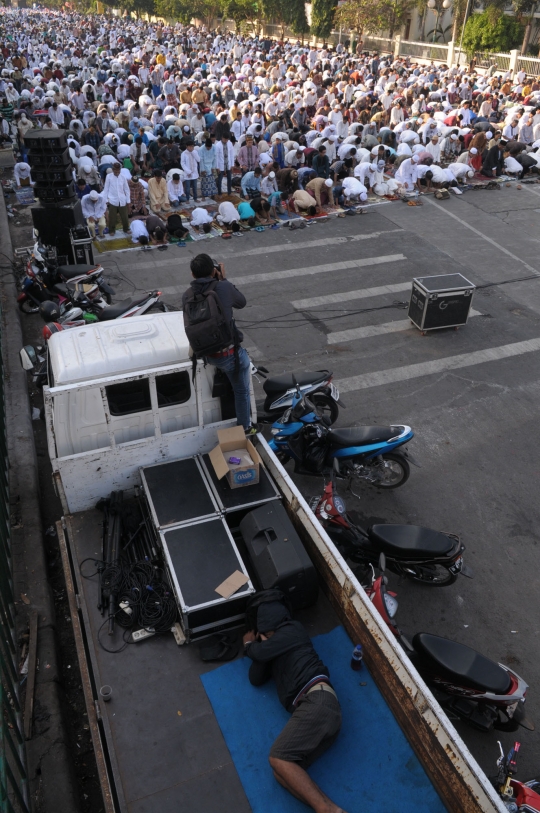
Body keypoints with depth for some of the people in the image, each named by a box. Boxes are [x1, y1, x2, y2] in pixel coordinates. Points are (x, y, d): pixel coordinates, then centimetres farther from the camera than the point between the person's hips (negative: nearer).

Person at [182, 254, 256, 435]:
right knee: (242, 391, 16)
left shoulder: (187, 296, -2)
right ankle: (244, 428, 29)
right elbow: (242, 302, 5)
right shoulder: (223, 287, -15)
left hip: (206, 353, 5)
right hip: (230, 353, -5)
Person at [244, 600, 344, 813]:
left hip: (317, 700, -9)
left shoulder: (292, 630, 8)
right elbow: (256, 679, 25)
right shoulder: (275, 649, 32)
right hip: (315, 705, 9)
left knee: (278, 758, -20)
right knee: (282, 770, -9)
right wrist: (259, 645, 24)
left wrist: (249, 645, 23)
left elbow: (260, 652, 1)